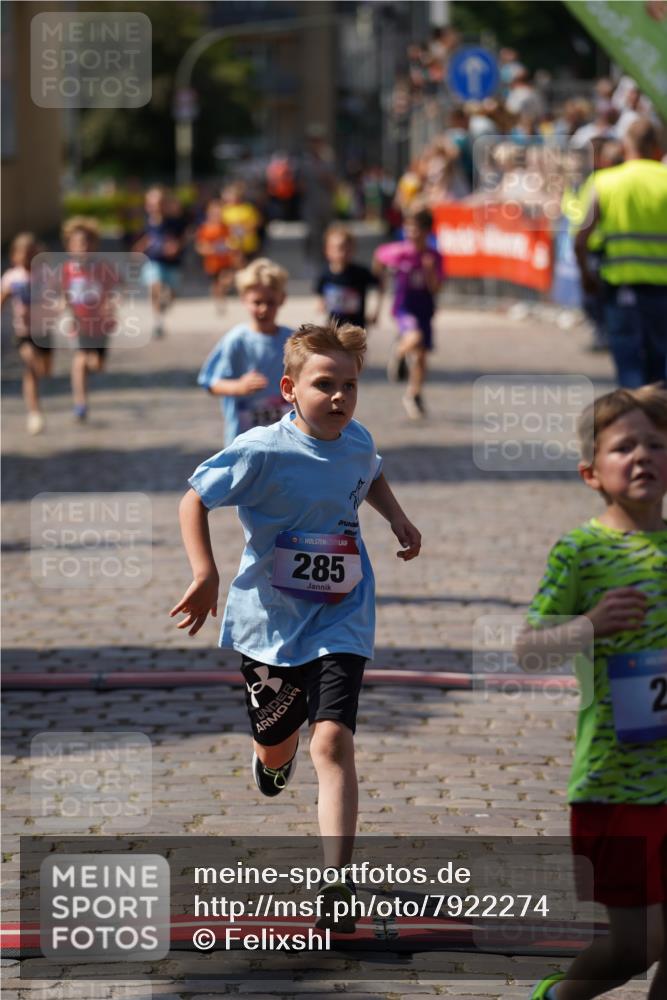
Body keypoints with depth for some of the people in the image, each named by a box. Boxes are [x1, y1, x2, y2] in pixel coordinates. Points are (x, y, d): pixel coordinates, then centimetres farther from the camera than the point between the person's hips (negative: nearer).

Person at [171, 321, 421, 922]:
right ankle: (275, 760, 58)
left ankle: (338, 880, -20)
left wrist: (397, 517, 4)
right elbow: (195, 500, -7)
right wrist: (206, 574, -17)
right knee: (275, 747, 17)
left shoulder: (357, 443, -3)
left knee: (332, 741, -18)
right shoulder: (262, 452, -17)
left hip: (339, 624, 1)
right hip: (268, 622, -1)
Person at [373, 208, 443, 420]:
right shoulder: (399, 252, -10)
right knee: (415, 339, -32)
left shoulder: (434, 258, -5)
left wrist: (429, 270, -24)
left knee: (421, 355, 9)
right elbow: (379, 254, 10)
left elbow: (434, 288, -9)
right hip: (404, 307, -3)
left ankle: (413, 396, 31)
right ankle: (399, 353, 3)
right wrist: (379, 274, 19)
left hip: (424, 310, 3)